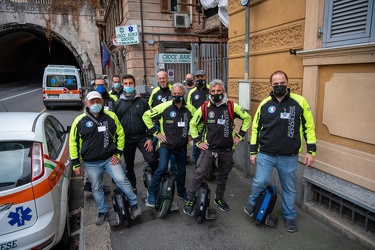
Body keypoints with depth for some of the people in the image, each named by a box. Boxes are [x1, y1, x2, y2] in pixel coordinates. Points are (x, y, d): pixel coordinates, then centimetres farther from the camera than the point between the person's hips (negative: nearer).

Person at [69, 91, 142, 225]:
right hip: (91, 163, 1)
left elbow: (120, 134, 5)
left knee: (122, 180, -7)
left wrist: (118, 153, 0)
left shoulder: (111, 116, -3)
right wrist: (76, 164, 0)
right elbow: (73, 142, 2)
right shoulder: (79, 121, -4)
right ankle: (103, 211, 34)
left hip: (110, 159, -1)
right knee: (96, 188, 13)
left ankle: (134, 205, 12)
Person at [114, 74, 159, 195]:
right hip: (126, 138, 2)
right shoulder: (118, 103, 6)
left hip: (141, 136, -2)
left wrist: (150, 138, -7)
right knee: (129, 165, 13)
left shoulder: (142, 101, 3)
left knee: (152, 160, -16)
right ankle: (132, 188, 31)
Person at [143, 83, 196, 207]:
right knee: (162, 168, -17)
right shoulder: (164, 106, -10)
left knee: (182, 171, 14)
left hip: (182, 146, 4)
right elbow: (146, 115, -6)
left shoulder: (190, 109, 0)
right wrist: (156, 132, -7)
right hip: (166, 144, -3)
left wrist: (191, 135, 9)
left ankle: (181, 193, 37)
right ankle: (151, 194, 2)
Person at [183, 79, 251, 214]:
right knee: (199, 174, -5)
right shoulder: (204, 108, -5)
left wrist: (239, 135, 1)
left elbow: (247, 118, 5)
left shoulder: (232, 106, -5)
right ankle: (190, 200, 11)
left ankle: (219, 198, 37)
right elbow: (193, 124, 6)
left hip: (227, 149, 2)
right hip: (209, 148, -1)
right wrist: (198, 141, 1)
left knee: (223, 175, 17)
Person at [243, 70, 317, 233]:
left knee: (289, 188, 14)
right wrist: (253, 151, 6)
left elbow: (309, 126, 1)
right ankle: (252, 202, 24)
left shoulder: (300, 102, -4)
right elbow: (255, 128, 7)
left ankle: (289, 216, 37)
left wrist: (311, 151, -2)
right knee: (260, 182, -8)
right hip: (265, 155, 0)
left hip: (289, 157, 0)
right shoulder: (264, 104, 1)